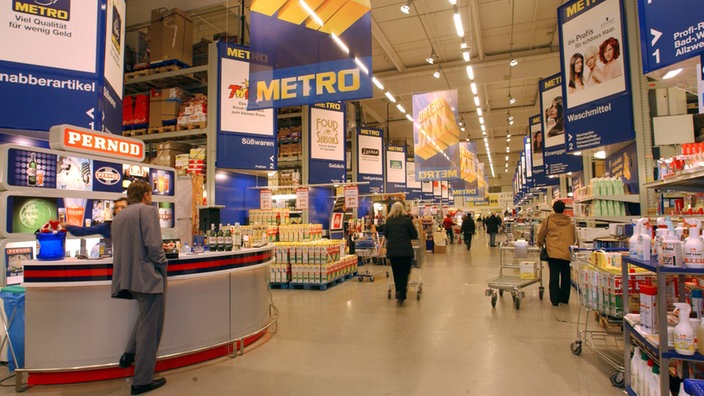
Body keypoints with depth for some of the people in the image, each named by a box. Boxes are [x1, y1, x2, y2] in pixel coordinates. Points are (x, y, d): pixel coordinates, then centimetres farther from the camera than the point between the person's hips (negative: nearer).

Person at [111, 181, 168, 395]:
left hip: (127, 278, 8)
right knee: (150, 328, 2)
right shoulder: (148, 210, -10)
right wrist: (162, 265, -5)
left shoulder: (118, 216, 14)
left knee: (145, 316, 31)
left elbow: (119, 248, 18)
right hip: (147, 276, -8)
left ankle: (129, 354, 25)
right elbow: (153, 245, -21)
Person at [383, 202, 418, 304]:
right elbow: (415, 235, 1)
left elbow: (385, 235, 13)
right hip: (405, 250, -2)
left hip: (392, 251, 3)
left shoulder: (389, 221, 3)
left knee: (396, 273, 12)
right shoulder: (407, 220, -4)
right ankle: (401, 295, -11)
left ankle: (399, 294, 18)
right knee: (404, 272, 4)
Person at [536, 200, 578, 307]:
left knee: (554, 276, 1)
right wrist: (572, 245, 29)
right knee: (565, 275, 13)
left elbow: (541, 233, 4)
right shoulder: (570, 221, 4)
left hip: (553, 252, -2)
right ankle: (564, 298, 21)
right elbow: (575, 237, 12)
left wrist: (540, 243, 23)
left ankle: (554, 299, 2)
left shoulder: (549, 220, -4)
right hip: (566, 252, 2)